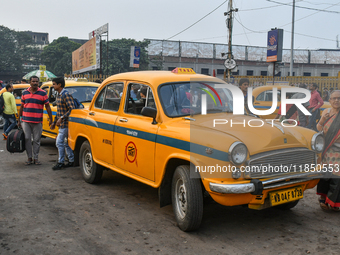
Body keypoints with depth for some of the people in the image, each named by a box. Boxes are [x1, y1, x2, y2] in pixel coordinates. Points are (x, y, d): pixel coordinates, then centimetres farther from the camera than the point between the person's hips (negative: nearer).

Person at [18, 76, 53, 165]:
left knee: (36, 140, 3)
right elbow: (21, 107, 15)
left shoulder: (43, 93, 1)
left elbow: (47, 107, 3)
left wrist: (50, 119, -3)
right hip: (25, 121, 2)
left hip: (37, 121, -2)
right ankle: (29, 158, 12)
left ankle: (36, 158, 13)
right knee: (27, 139, 2)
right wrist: (19, 120, 13)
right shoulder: (25, 93, 9)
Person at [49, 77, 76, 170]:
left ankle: (60, 163, -1)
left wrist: (62, 118, -26)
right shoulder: (59, 96, 16)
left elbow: (72, 109, -23)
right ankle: (71, 161, 21)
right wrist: (54, 122, 23)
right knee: (65, 143, 13)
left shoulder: (66, 95, -15)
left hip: (65, 124, -10)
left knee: (59, 142, -8)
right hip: (62, 124, 10)